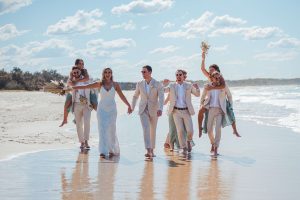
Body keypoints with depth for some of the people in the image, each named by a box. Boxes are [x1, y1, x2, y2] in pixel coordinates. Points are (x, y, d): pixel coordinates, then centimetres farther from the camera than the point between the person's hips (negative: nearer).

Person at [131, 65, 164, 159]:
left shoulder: (158, 84, -9)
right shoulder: (140, 84, 1)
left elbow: (161, 98, -19)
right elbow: (135, 96, 17)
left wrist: (160, 109, -35)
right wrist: (132, 108, 20)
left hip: (153, 110, -1)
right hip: (143, 110, 1)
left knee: (153, 131, 11)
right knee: (146, 129, -17)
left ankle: (152, 150, 27)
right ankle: (148, 151, -27)